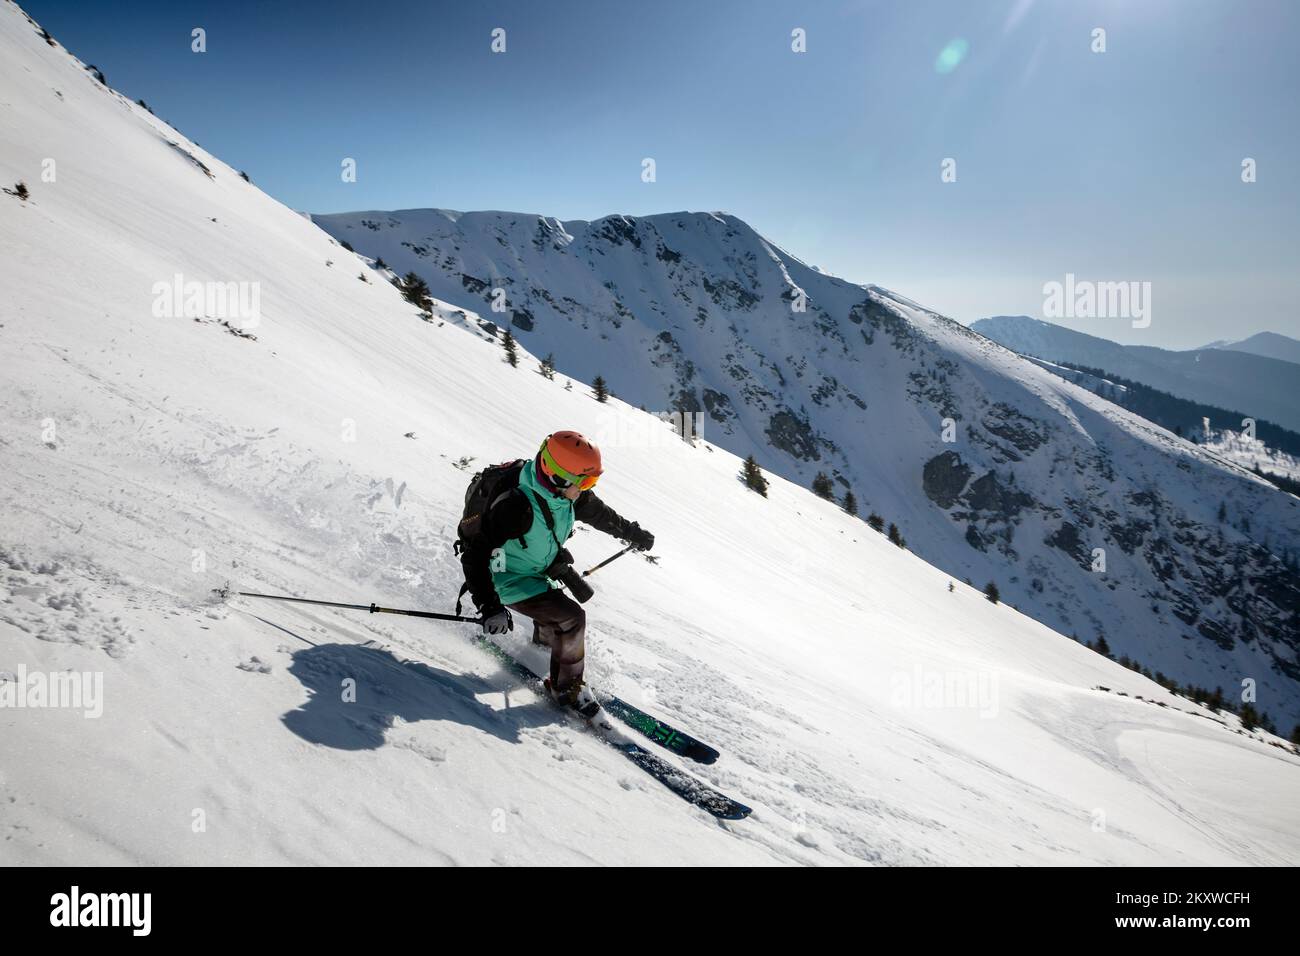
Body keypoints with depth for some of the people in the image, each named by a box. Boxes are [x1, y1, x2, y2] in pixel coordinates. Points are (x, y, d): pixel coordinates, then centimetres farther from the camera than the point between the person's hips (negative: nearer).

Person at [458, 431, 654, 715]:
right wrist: (490, 607, -40)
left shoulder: (568, 495, -13)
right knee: (571, 618, -19)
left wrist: (633, 532, 23)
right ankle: (567, 686, 0)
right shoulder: (517, 506, -37)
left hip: (542, 574, 8)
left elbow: (599, 513, 10)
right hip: (511, 583, -8)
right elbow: (475, 555, -34)